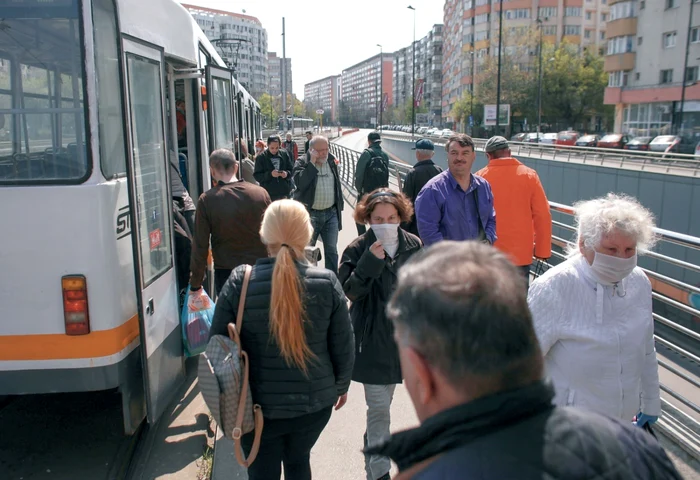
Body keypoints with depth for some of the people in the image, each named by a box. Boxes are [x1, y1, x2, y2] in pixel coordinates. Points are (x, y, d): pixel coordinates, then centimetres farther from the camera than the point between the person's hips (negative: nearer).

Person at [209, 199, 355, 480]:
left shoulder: (240, 282, -16)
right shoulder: (326, 283, -13)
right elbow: (343, 347, -5)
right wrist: (342, 385, 14)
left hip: (258, 405, -1)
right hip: (314, 402, 2)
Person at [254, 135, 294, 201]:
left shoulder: (284, 154, 4)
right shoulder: (261, 157, -4)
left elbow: (292, 170, 11)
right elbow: (257, 175, -6)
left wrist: (287, 173, -12)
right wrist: (270, 174, -21)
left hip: (284, 193, 3)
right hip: (269, 194, -3)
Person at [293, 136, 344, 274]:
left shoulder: (331, 161, 9)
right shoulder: (302, 162, -7)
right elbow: (300, 183, -26)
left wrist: (339, 205, 19)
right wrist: (312, 163, -23)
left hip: (331, 213, 4)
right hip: (309, 214, -4)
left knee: (332, 250, 9)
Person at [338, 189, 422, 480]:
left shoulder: (414, 246, -1)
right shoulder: (359, 249, -11)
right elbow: (350, 290, -17)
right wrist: (370, 262, -28)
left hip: (403, 336, 4)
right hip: (372, 340, -4)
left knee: (383, 402, 21)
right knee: (379, 407, -1)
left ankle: (373, 448, 44)